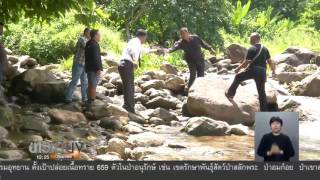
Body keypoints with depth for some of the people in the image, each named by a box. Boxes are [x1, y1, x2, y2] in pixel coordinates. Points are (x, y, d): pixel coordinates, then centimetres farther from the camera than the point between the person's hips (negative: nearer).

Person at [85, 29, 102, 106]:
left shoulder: (89, 44, 16)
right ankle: (92, 101, -11)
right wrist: (98, 68, -22)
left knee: (90, 85, 15)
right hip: (94, 69, -10)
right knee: (93, 85, -9)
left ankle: (89, 101, 20)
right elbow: (95, 57, -22)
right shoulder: (94, 45, -16)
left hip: (89, 68, 10)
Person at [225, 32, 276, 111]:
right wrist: (273, 70, 28)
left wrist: (238, 68, 5)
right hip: (262, 72, 5)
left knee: (238, 77, 17)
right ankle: (264, 111, 7)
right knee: (261, 92, 8)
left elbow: (246, 62, -8)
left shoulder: (251, 49, -6)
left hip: (253, 70, -5)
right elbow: (269, 61, 14)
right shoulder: (265, 49, 12)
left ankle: (230, 94, 20)